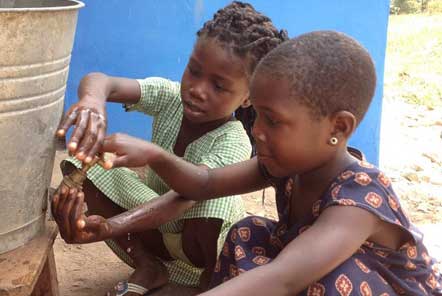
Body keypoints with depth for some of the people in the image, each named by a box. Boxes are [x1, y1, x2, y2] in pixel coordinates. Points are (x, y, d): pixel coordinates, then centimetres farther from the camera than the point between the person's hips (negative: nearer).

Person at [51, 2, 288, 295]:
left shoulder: (234, 145, -29)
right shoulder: (170, 96, -17)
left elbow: (182, 199, -44)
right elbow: (100, 80, -33)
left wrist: (107, 228, -60)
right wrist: (93, 101, -60)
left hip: (199, 234, -4)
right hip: (153, 214, 4)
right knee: (81, 164, -20)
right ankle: (149, 267, -7)